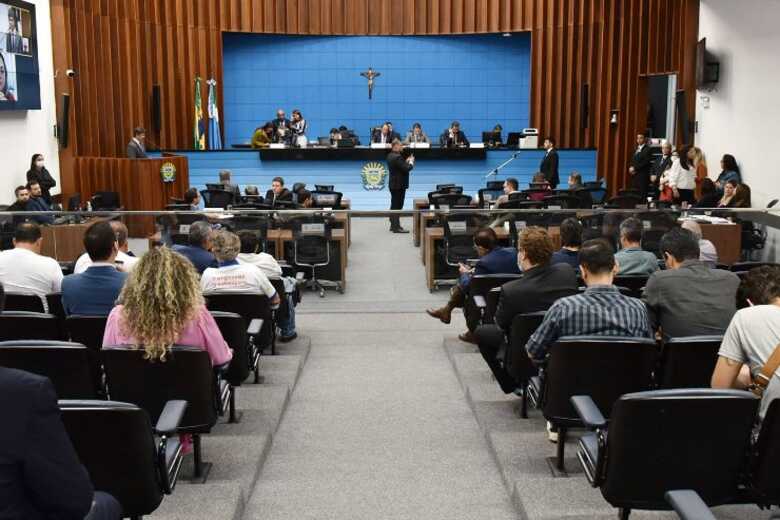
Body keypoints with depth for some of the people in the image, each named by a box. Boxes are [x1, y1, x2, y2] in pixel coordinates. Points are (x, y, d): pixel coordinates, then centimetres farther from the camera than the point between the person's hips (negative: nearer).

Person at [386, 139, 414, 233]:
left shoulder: (390, 156, 9)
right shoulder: (397, 157, -22)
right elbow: (406, 169, -22)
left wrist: (406, 161, 7)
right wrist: (411, 162, -6)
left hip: (393, 184, 10)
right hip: (399, 185, -10)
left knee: (394, 206, 16)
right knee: (397, 206, -5)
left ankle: (393, 225, 23)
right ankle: (396, 227, -3)